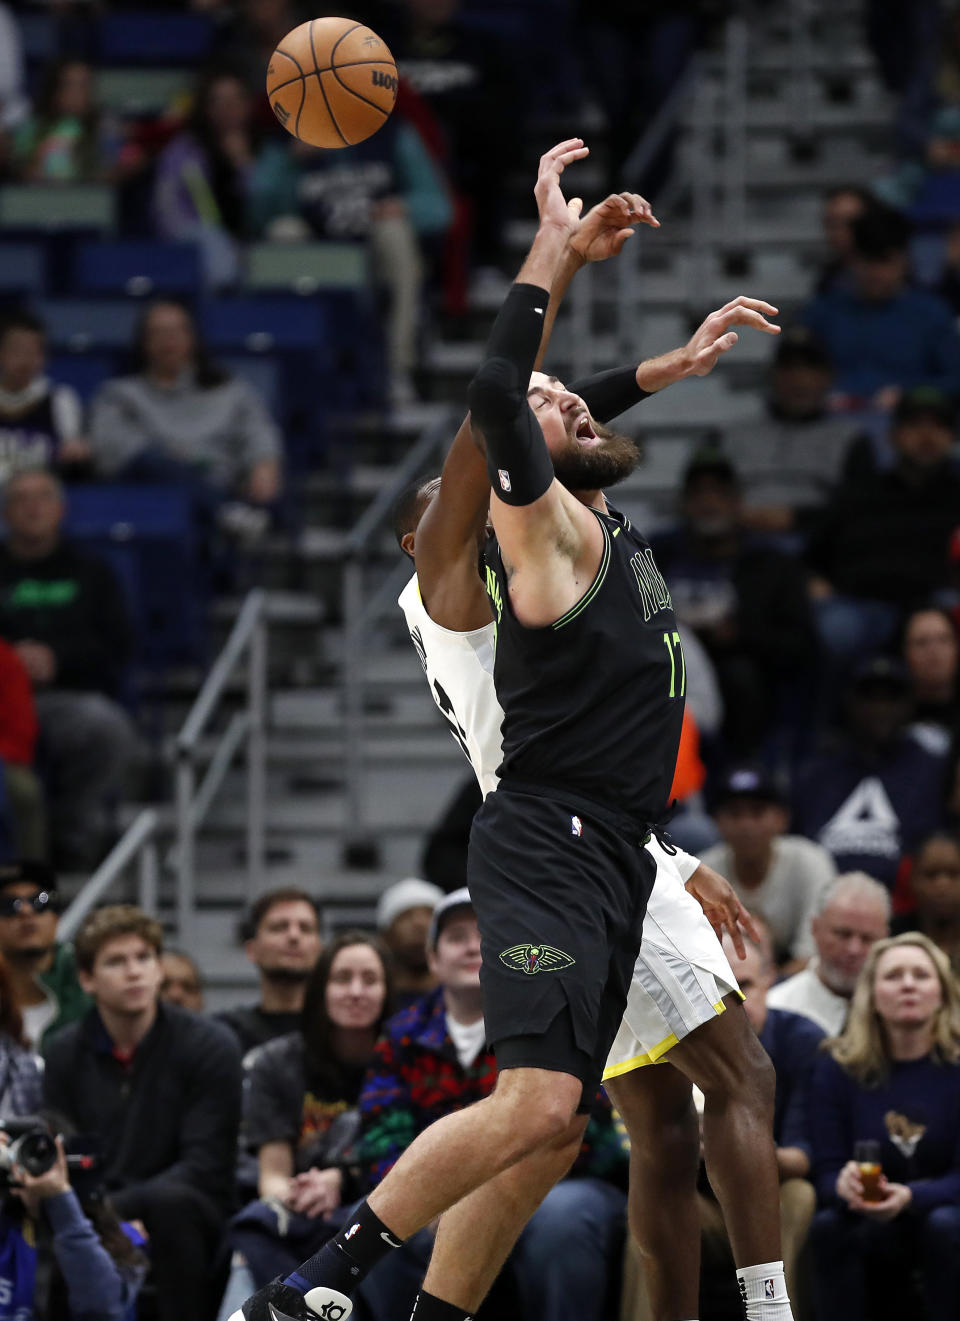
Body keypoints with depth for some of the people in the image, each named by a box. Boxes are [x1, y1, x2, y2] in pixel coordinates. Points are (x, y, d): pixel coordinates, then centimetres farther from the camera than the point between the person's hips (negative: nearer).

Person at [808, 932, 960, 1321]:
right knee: (828, 1226, -30)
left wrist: (910, 1198, -36)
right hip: (872, 1233, 2)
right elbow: (826, 1169, -6)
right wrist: (843, 1185, -33)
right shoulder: (838, 1070, -2)